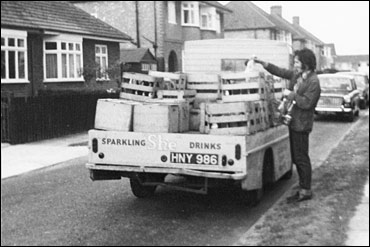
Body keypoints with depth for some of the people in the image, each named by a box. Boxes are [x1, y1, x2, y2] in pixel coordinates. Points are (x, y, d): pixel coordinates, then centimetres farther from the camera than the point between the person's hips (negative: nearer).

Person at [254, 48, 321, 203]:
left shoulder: (313, 82, -17)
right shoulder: (297, 75, 7)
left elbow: (307, 103, -23)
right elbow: (280, 72, 16)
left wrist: (291, 95, -15)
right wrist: (262, 63, 9)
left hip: (301, 125, -9)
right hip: (293, 122, 9)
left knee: (301, 158, -2)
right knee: (296, 157, 15)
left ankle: (306, 191, 8)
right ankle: (303, 189, 26)